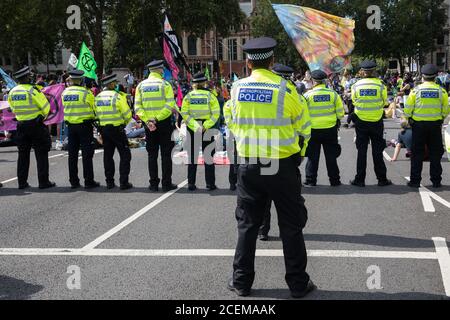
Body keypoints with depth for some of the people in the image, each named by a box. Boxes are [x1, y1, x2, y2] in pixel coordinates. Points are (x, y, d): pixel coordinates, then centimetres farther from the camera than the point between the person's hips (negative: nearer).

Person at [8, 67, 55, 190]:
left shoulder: (12, 92, 4)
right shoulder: (32, 90, -14)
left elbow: (13, 109, 15)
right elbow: (46, 107, -10)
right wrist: (44, 116, 9)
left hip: (21, 125, 6)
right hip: (36, 125, -6)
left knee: (23, 154, 12)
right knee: (41, 154, 1)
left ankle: (22, 182, 14)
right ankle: (43, 182, 1)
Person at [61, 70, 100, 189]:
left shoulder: (65, 93, 4)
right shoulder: (85, 92, -13)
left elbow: (66, 107, 11)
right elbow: (93, 108, -5)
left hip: (70, 126, 5)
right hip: (85, 125, -5)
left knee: (72, 154, 10)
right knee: (87, 154, 0)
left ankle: (73, 181, 14)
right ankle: (89, 181, 0)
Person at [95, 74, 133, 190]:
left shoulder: (98, 97, 6)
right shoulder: (117, 96, -13)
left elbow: (97, 113, 12)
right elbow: (127, 114, -11)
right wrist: (124, 122, 8)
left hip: (103, 129, 6)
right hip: (117, 129, -6)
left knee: (108, 155, 13)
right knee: (125, 155, 1)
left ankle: (109, 182, 15)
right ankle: (124, 182, -3)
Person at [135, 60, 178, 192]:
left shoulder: (141, 85, 4)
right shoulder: (165, 84, -6)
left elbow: (137, 106, -3)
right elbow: (170, 105, -16)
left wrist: (147, 120, -9)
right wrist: (157, 118, -15)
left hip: (148, 124, 3)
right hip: (164, 123, -3)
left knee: (152, 154, 10)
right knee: (166, 154, 4)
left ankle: (153, 184, 11)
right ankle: (166, 184, 4)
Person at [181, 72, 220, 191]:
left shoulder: (188, 96, 1)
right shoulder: (210, 95, -3)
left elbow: (184, 114, -8)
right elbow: (216, 113, -12)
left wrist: (195, 126, -12)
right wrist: (205, 126, -13)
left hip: (192, 130, 1)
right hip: (208, 130, -1)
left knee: (192, 156, 9)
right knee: (208, 156, 6)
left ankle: (191, 184, 9)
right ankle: (210, 184, 7)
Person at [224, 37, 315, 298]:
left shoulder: (237, 89, -1)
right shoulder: (285, 89, -10)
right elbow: (304, 126, 0)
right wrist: (299, 152, 17)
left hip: (249, 166, 3)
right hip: (283, 166, -2)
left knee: (248, 224, 13)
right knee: (291, 226, 7)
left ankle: (242, 282, 19)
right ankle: (298, 284, 13)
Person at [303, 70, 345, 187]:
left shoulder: (308, 95, -9)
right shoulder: (333, 94, -4)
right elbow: (340, 113, 0)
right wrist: (337, 120, 19)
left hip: (313, 130, -1)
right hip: (330, 129, 1)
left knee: (313, 156, 8)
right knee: (331, 156, 11)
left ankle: (310, 181, 10)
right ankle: (334, 180, 16)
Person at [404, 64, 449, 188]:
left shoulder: (416, 90, -7)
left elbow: (408, 109, -4)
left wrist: (407, 119, 14)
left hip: (418, 124, -1)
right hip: (435, 125, 1)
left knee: (417, 154, 7)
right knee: (435, 154, 9)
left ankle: (415, 180, 7)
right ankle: (436, 181, 12)